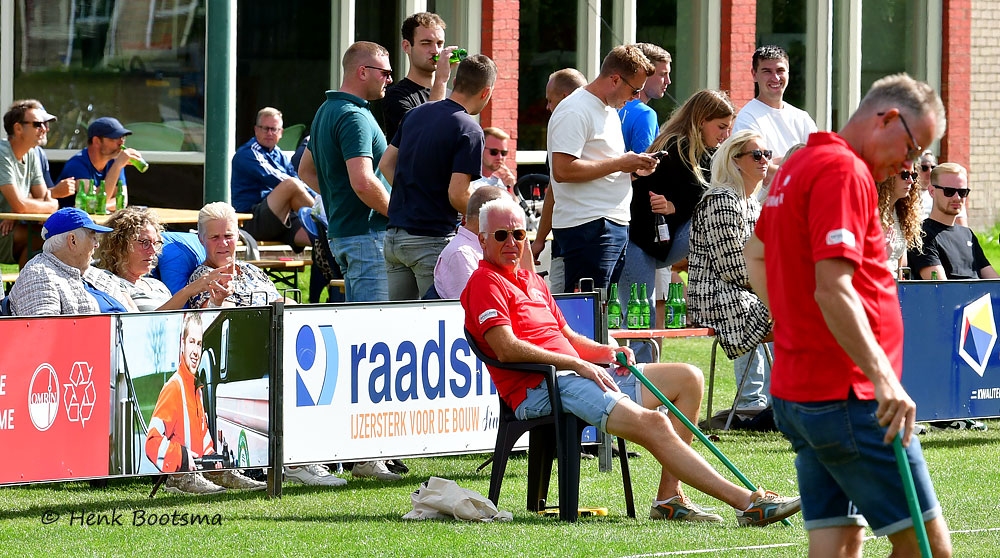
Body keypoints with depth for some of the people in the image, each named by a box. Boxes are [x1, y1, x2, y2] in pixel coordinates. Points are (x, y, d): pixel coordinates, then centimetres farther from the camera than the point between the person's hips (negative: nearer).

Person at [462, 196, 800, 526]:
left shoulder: (533, 281, 27)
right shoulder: (485, 282, -3)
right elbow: (506, 349, -16)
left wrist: (607, 352, 6)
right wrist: (576, 363, -16)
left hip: (574, 374, 10)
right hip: (538, 389, -10)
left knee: (687, 378, 4)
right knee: (652, 423, -26)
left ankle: (668, 498, -7)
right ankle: (746, 502, -30)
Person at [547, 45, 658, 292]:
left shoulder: (609, 110, 21)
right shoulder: (575, 112, -11)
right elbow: (563, 170, -21)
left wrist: (634, 167, 10)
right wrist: (619, 164, -15)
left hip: (616, 227, 10)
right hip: (587, 226, -10)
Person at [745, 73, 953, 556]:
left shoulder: (798, 166, 17)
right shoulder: (845, 172, -15)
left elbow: (755, 257, 33)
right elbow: (833, 288, -24)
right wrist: (884, 379, -27)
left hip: (794, 387, 10)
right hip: (848, 397, -10)